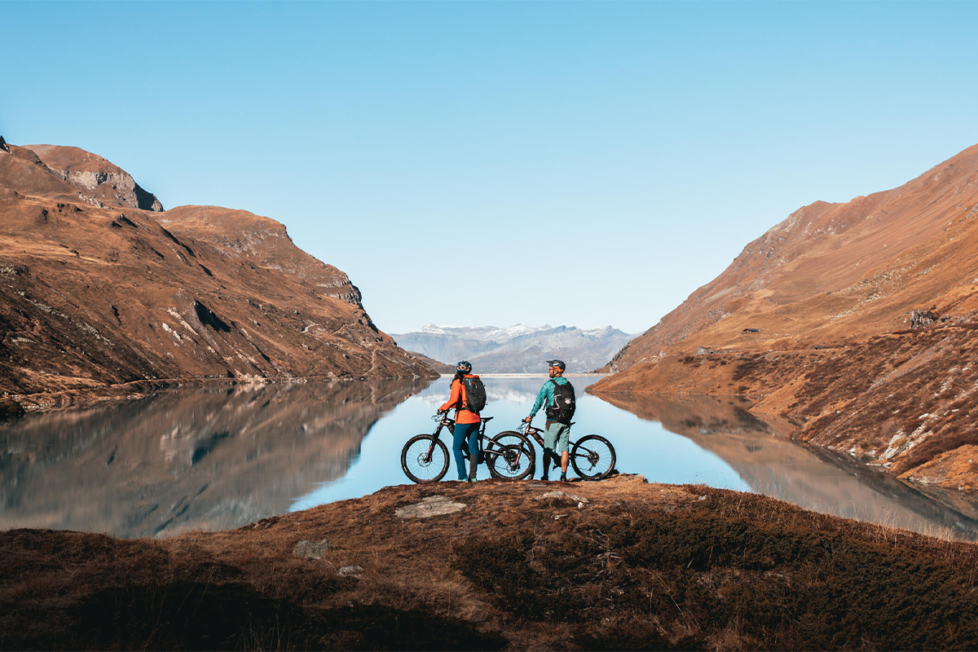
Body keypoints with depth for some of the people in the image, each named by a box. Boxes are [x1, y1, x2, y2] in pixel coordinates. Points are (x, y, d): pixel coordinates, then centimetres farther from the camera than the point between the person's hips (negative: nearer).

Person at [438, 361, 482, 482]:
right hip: (475, 418, 6)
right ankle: (472, 476, 11)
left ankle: (463, 477, -1)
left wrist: (443, 408, -7)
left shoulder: (458, 382, -6)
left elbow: (454, 399, -19)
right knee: (473, 447, 10)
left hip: (463, 418, -6)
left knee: (457, 447, 3)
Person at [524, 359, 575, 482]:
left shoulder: (548, 384, -7)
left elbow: (539, 401, -9)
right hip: (566, 421, 4)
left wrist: (531, 415, -1)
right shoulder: (569, 385, 8)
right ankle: (563, 476, 5)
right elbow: (573, 403, 14)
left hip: (552, 421, -4)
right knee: (564, 449, 6)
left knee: (548, 450, 3)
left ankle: (545, 476, 5)